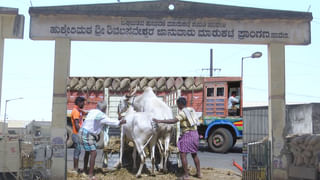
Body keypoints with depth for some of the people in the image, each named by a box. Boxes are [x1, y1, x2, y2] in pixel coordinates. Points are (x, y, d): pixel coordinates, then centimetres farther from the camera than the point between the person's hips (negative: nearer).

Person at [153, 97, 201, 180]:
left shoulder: (182, 112, -13)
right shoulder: (191, 110, 10)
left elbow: (174, 121, -27)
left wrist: (160, 121, -28)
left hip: (187, 134, -8)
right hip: (195, 133, 9)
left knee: (183, 155, -3)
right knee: (194, 154, 19)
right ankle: (199, 173, 23)